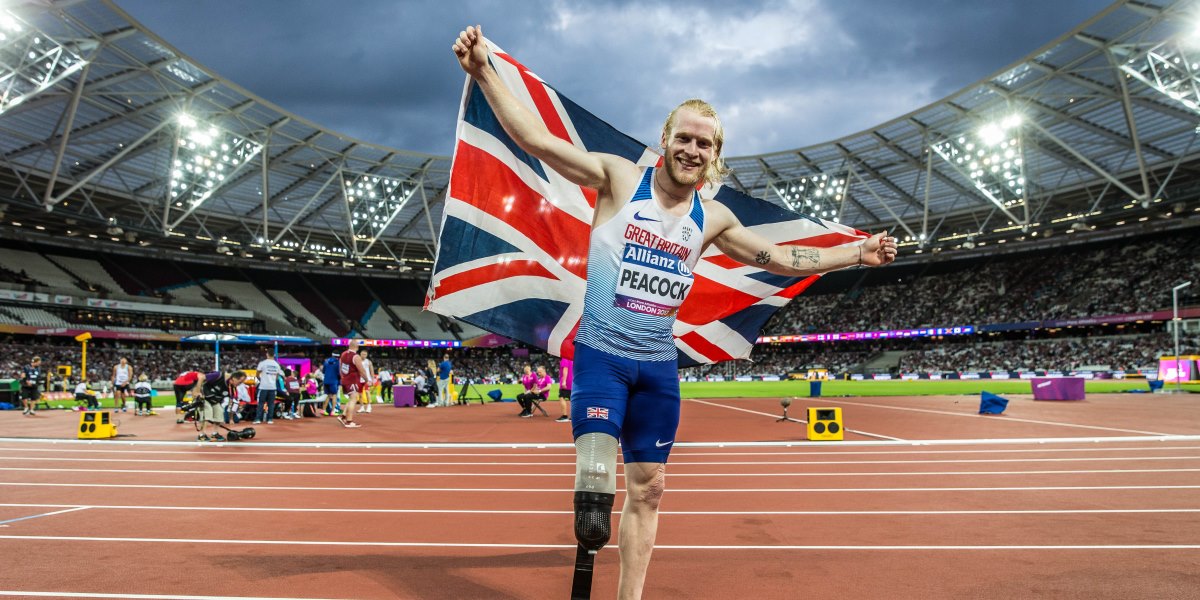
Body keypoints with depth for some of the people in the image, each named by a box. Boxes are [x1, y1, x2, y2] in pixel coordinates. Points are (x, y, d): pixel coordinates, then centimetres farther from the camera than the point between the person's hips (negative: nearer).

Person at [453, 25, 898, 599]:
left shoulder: (712, 218, 6)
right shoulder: (619, 178, -6)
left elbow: (780, 258, 16)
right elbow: (536, 139, -12)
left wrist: (858, 254, 14)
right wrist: (484, 72, -21)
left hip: (659, 363, 4)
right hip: (601, 352, -4)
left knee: (648, 486, 10)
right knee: (595, 472, -22)